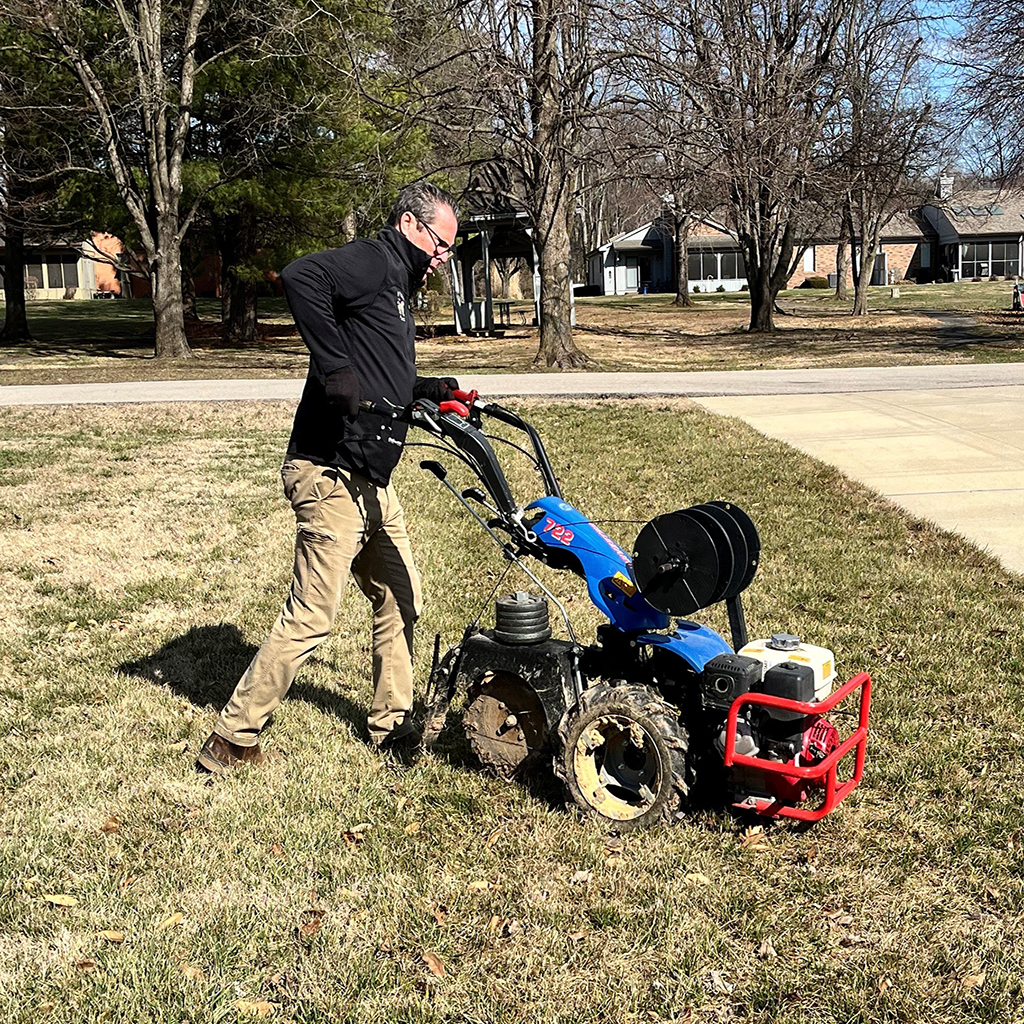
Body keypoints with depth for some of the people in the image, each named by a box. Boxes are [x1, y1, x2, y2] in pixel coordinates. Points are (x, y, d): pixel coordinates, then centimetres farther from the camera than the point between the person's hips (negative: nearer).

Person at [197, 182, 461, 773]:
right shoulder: (372, 263, -9)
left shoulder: (398, 290, 22)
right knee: (313, 617, -6)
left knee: (401, 601, 16)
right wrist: (337, 372, -31)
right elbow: (301, 277, -31)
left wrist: (433, 390, 13)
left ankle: (392, 725, 30)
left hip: (372, 480, 11)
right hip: (332, 474, -11)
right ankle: (233, 739, 9)